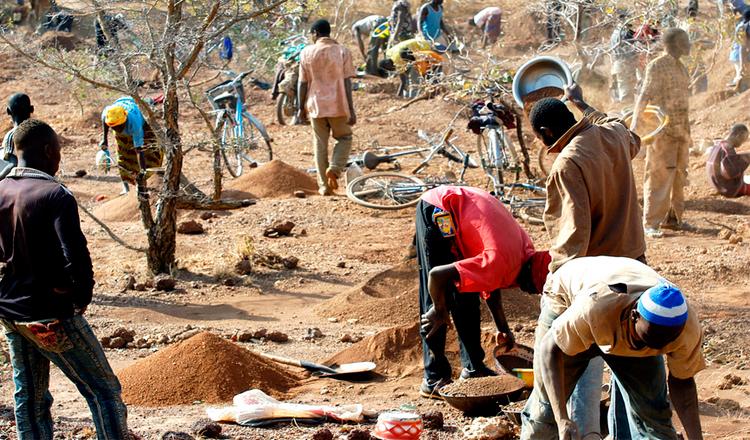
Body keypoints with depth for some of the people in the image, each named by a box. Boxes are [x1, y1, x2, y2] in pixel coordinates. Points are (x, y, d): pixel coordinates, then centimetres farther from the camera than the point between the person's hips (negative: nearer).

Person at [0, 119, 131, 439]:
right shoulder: (55, 195, -19)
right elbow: (76, 257, -26)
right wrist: (82, 297, -10)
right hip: (52, 316, -7)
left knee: (29, 398, 15)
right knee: (104, 390, 4)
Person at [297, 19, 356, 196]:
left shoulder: (307, 52, 0)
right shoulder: (342, 52, -3)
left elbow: (303, 83, 1)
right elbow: (347, 82, -6)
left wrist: (301, 108, 11)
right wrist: (351, 110, -4)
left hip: (316, 105, 1)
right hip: (338, 105, -1)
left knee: (320, 145, 10)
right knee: (344, 138, 17)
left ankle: (324, 186, 10)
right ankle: (335, 168, -7)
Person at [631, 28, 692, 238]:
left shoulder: (681, 67, 16)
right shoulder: (656, 66, -11)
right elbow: (645, 95, -20)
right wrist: (635, 122, -31)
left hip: (681, 130, 8)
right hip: (662, 130, -8)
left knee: (679, 174, 11)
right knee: (660, 175, -9)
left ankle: (672, 218, 20)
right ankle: (651, 223, -6)